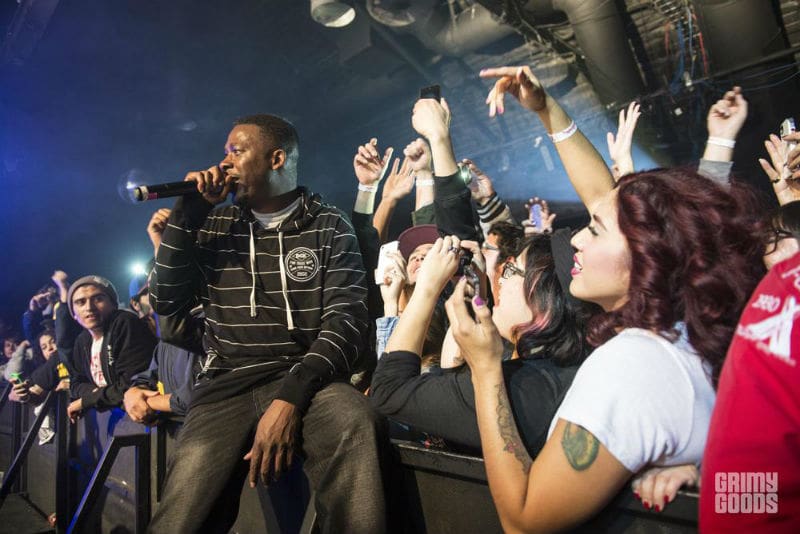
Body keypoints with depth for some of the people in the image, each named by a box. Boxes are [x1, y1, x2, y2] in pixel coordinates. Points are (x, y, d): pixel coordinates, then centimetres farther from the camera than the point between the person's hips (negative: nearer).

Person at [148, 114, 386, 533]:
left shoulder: (329, 226, 4)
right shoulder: (216, 226, 15)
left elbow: (345, 319, -7)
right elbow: (165, 302, 9)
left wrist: (291, 395, -22)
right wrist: (187, 214, 1)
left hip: (305, 378, -1)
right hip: (228, 383, 2)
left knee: (353, 424, -36)